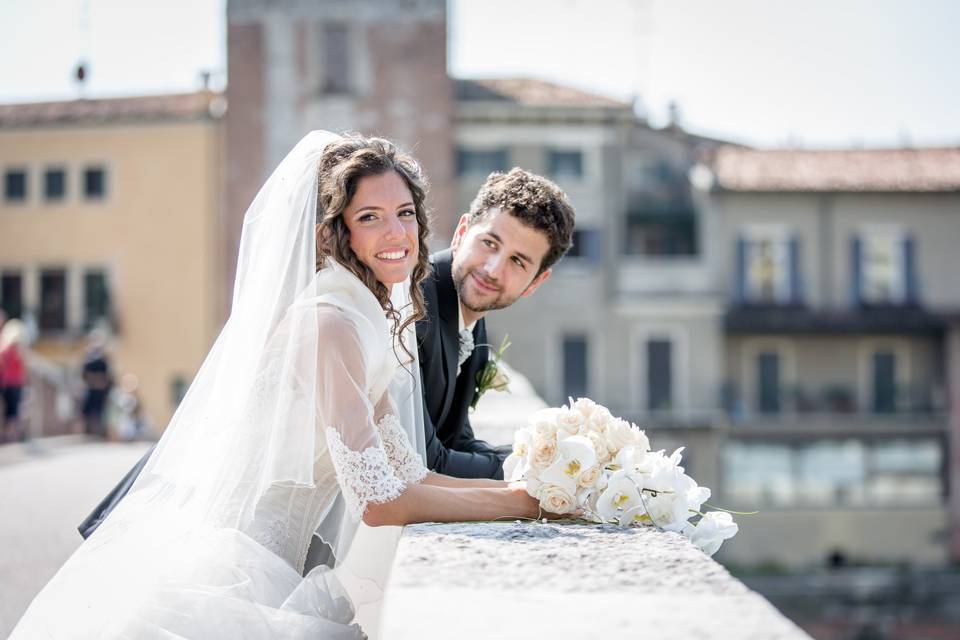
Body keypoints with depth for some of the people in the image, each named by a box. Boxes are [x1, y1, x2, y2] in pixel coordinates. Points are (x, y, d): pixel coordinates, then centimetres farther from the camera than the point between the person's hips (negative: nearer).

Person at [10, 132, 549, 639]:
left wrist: (530, 487, 5)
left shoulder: (372, 319, 12)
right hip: (227, 574, -9)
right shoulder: (329, 322, -17)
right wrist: (517, 504, -11)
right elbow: (381, 501, -20)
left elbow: (407, 473, 11)